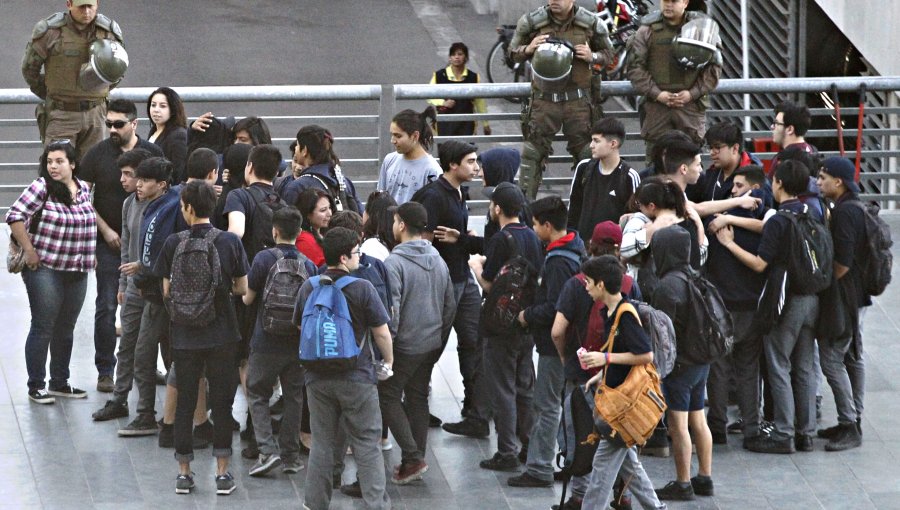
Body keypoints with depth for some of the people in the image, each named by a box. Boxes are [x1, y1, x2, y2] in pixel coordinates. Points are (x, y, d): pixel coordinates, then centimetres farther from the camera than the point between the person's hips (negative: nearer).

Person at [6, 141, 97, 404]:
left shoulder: (84, 188, 8)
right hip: (45, 269, -6)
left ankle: (60, 382, 24)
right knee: (43, 328, -1)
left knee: (66, 329, 13)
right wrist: (28, 251, -17)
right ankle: (36, 387, 6)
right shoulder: (41, 188, -11)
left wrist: (89, 253, 17)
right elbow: (14, 216, -16)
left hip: (77, 272, 6)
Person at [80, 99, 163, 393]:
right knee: (107, 306, -1)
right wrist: (105, 230, -8)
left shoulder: (152, 153, 0)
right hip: (110, 241, -1)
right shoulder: (98, 154, -3)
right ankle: (105, 372, 5)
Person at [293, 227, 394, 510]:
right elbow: (382, 332, -9)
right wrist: (388, 360, 9)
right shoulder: (362, 288, -14)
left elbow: (300, 327, 12)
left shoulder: (308, 287, -2)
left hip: (318, 378, 4)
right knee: (367, 445, 3)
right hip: (357, 377, -4)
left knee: (321, 444, 14)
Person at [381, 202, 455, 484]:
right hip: (432, 345, 7)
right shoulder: (438, 261, 6)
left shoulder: (394, 262, -18)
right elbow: (451, 305, 12)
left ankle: (413, 457, -5)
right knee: (418, 398, 16)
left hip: (404, 345, -7)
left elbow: (391, 309, -22)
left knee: (388, 397, 4)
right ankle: (416, 459, 20)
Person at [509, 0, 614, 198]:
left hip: (578, 100, 0)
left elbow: (607, 54, 11)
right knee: (532, 154, 0)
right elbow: (513, 52, 9)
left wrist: (592, 57, -11)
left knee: (587, 153, 6)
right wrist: (528, 49, -13)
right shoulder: (532, 22, -3)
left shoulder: (591, 24, -3)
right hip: (544, 98, 0)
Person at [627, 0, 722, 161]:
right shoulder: (648, 30, 4)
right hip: (656, 105, 0)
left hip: (691, 104, 0)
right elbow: (635, 67, 3)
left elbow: (714, 67, 5)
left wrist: (692, 93, -7)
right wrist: (657, 94, -8)